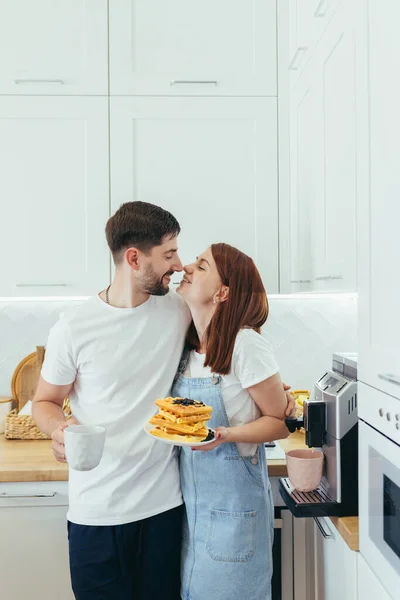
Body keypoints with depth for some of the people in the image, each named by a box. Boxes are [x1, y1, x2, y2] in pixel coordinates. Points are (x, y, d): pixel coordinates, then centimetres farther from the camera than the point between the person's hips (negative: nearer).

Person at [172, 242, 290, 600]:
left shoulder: (245, 345, -19)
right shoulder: (189, 345, 2)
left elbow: (281, 422, -11)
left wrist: (225, 435, -25)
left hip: (232, 502, -6)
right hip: (191, 500, 6)